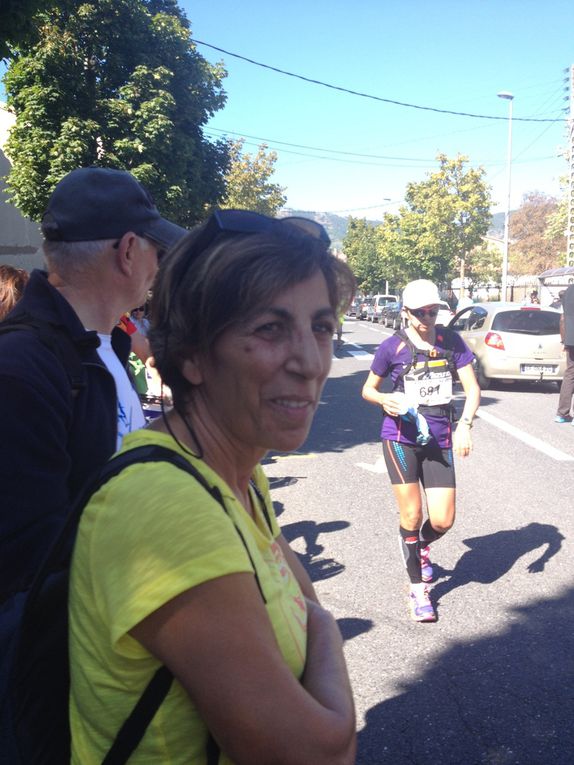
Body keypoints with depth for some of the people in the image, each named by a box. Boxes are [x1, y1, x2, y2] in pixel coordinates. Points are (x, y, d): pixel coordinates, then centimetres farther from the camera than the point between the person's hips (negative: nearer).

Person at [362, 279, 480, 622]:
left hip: (439, 440, 2)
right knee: (412, 517, 0)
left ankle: (421, 547, 37)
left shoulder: (451, 341, 1)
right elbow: (368, 389, 5)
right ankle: (418, 588, 19)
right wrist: (385, 399, -18)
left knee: (443, 520, 1)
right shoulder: (393, 346, -5)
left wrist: (465, 425, -16)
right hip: (401, 437, -2)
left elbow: (472, 387, -1)